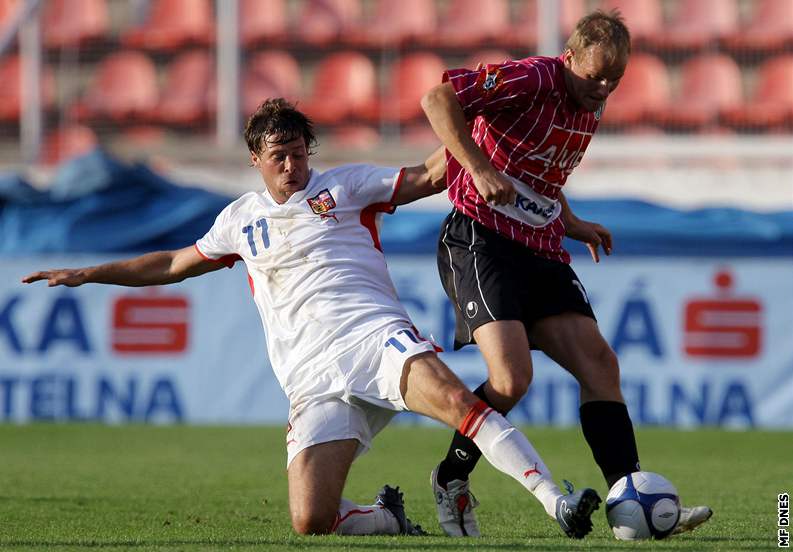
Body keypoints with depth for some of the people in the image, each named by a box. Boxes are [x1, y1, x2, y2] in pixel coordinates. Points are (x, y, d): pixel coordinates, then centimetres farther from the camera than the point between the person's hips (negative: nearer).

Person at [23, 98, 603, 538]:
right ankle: (385, 520, 14)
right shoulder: (240, 220, 22)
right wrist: (88, 274, 35)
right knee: (311, 523, -17)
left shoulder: (343, 185, 14)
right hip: (315, 381, 2)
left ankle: (557, 502, -38)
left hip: (375, 336, -2)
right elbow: (174, 264, 35)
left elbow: (429, 176, 9)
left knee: (456, 398, -34)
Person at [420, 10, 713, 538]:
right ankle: (451, 483, 3)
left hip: (542, 252, 8)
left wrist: (571, 223, 17)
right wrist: (480, 168, -27)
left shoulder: (592, 107, 13)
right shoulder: (530, 79, -14)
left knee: (599, 363, -5)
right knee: (512, 377, -21)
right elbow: (438, 98, -21)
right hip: (480, 241, -8)